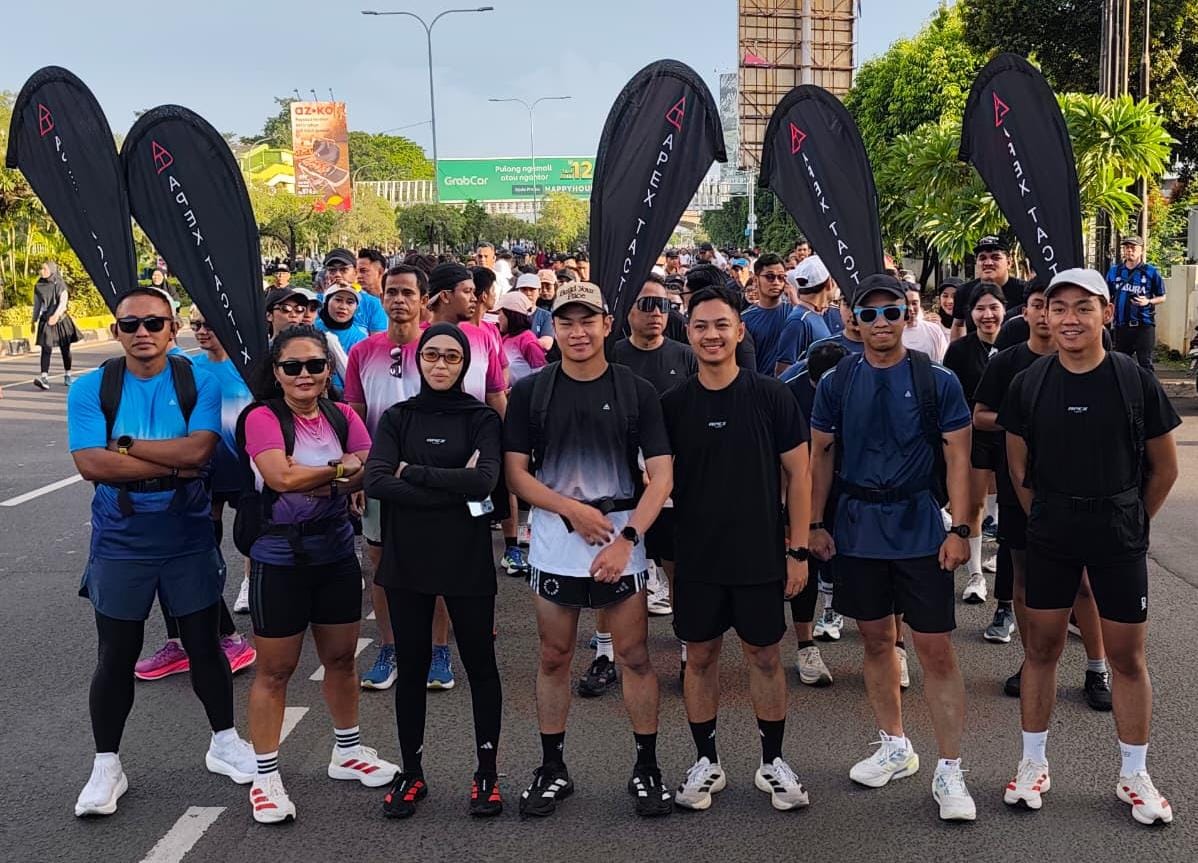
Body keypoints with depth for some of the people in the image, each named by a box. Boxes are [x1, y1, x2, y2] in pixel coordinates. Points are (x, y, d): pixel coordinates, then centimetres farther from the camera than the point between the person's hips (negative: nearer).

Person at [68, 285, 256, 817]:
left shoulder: (200, 382, -6)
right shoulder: (91, 389, -6)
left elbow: (199, 449, -20)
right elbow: (91, 464, -18)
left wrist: (126, 445, -17)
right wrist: (172, 463, -19)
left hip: (188, 537, 0)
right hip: (120, 541, 0)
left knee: (205, 645, 12)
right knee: (116, 656, 8)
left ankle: (224, 744, 32)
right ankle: (106, 766, 23)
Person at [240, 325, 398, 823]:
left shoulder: (342, 416, 4)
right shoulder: (263, 417, -11)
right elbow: (282, 476, -26)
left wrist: (316, 483, -23)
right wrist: (342, 469, -13)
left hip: (336, 553, 5)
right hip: (279, 557, -5)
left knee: (341, 657, 16)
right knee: (275, 668, 4)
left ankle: (348, 751, 35)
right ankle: (266, 777, 14)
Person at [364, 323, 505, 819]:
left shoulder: (482, 419, 0)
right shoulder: (397, 418, 5)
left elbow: (485, 480, -18)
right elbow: (375, 481, -12)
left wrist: (412, 472, -13)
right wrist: (454, 491, -17)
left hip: (467, 559, -2)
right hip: (407, 559, 2)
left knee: (480, 663, 7)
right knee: (411, 666, 10)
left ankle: (487, 773, 20)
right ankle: (411, 774, 23)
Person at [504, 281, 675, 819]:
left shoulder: (636, 391, 0)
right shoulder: (530, 392, 2)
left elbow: (661, 474, -4)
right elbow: (516, 472, 1)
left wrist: (627, 538, -15)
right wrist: (571, 508, -13)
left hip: (623, 537, -1)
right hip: (553, 539, 1)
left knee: (635, 657, 4)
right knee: (553, 659, 9)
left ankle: (647, 768, 17)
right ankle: (552, 769, 22)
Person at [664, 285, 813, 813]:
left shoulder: (771, 396, -5)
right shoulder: (672, 404, 0)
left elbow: (798, 473, -2)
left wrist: (798, 550, -6)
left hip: (760, 555, -1)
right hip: (695, 557, 2)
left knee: (765, 656, 8)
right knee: (700, 655, 10)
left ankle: (773, 762, 24)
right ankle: (706, 762, 25)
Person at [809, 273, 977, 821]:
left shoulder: (938, 382, -4)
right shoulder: (837, 382, 3)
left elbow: (957, 459, -4)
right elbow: (821, 455, 7)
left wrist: (960, 529, -12)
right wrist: (814, 525, 2)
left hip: (919, 527, -3)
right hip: (857, 529, 3)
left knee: (936, 650, -2)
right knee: (876, 640, 13)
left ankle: (948, 770, 6)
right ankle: (895, 748, 30)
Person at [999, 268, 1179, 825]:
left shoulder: (1136, 381, -8)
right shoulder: (1029, 384, -4)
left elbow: (1164, 469, 2)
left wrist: (1132, 522, 7)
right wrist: (1046, 519, 6)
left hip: (1119, 537, -1)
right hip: (1049, 535, 1)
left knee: (1127, 657, 6)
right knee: (1041, 648, 9)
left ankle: (1134, 775, 22)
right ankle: (1033, 764, 24)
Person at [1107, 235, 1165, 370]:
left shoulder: (1151, 272, -1)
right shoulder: (1114, 271, 7)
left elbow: (1162, 297, 4)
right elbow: (1108, 297, 16)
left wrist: (1148, 302, -14)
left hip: (1144, 325, -4)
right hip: (1121, 325, 4)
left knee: (1145, 363, -4)